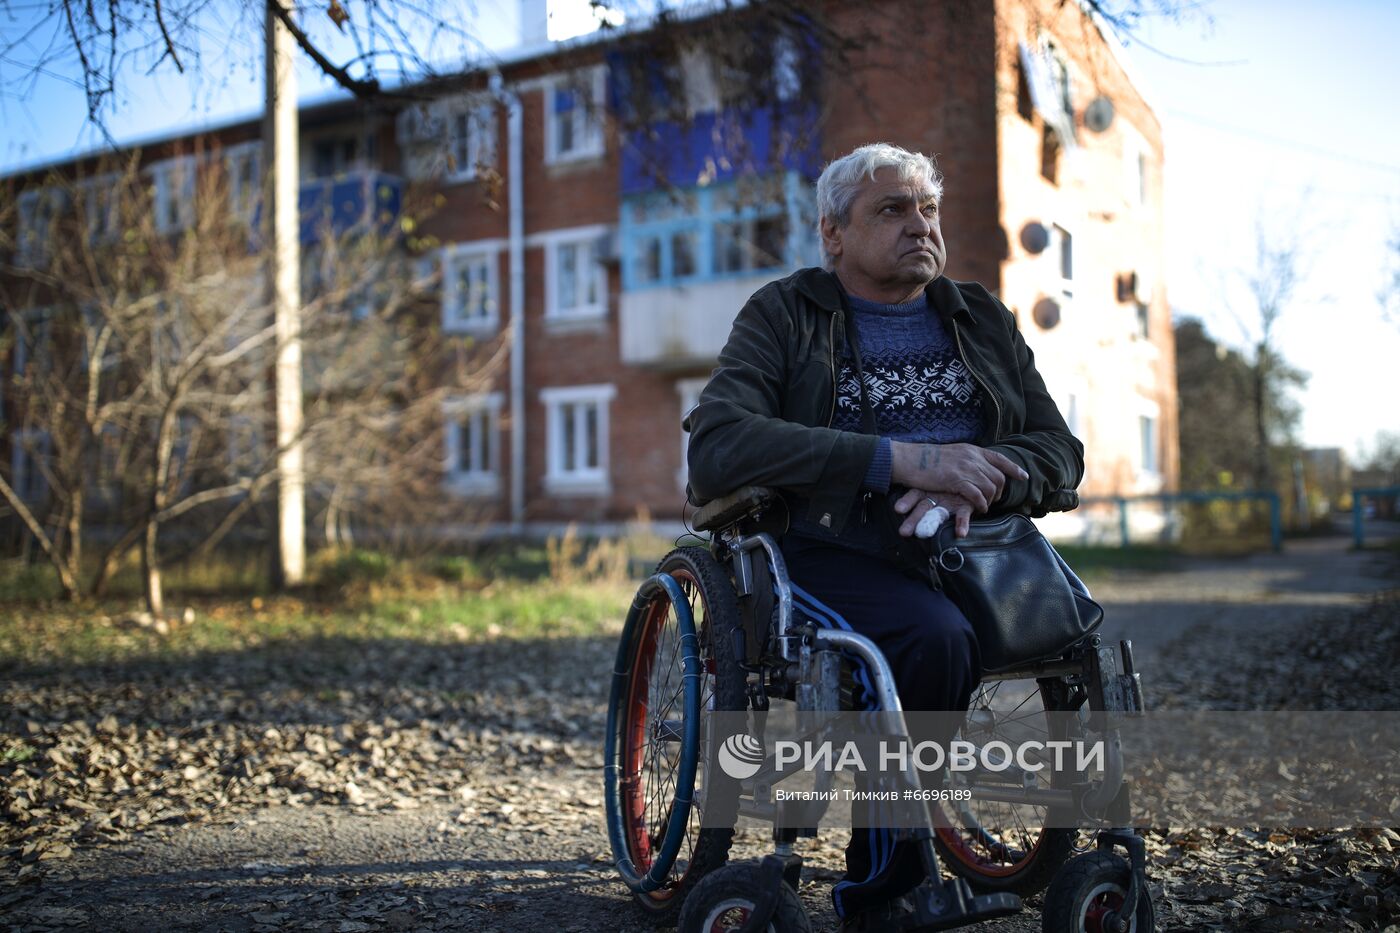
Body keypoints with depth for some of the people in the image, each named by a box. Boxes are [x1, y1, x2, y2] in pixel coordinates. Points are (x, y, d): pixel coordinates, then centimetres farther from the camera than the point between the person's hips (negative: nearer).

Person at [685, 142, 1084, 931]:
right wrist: (903, 459, -22)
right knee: (935, 637, -34)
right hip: (830, 553, -4)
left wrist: (970, 486, -14)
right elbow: (717, 446, -14)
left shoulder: (982, 320, 19)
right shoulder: (784, 317, 4)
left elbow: (1059, 453, 11)